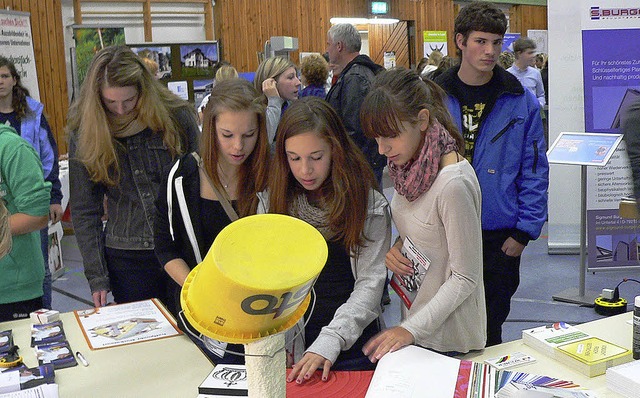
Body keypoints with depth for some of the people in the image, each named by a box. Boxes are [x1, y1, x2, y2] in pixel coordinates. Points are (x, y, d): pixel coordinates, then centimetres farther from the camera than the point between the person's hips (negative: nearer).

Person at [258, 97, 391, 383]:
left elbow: (370, 283, -14)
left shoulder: (369, 205, -10)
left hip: (351, 346, -2)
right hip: (290, 347, 2)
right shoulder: (272, 202, -1)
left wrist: (329, 342, -26)